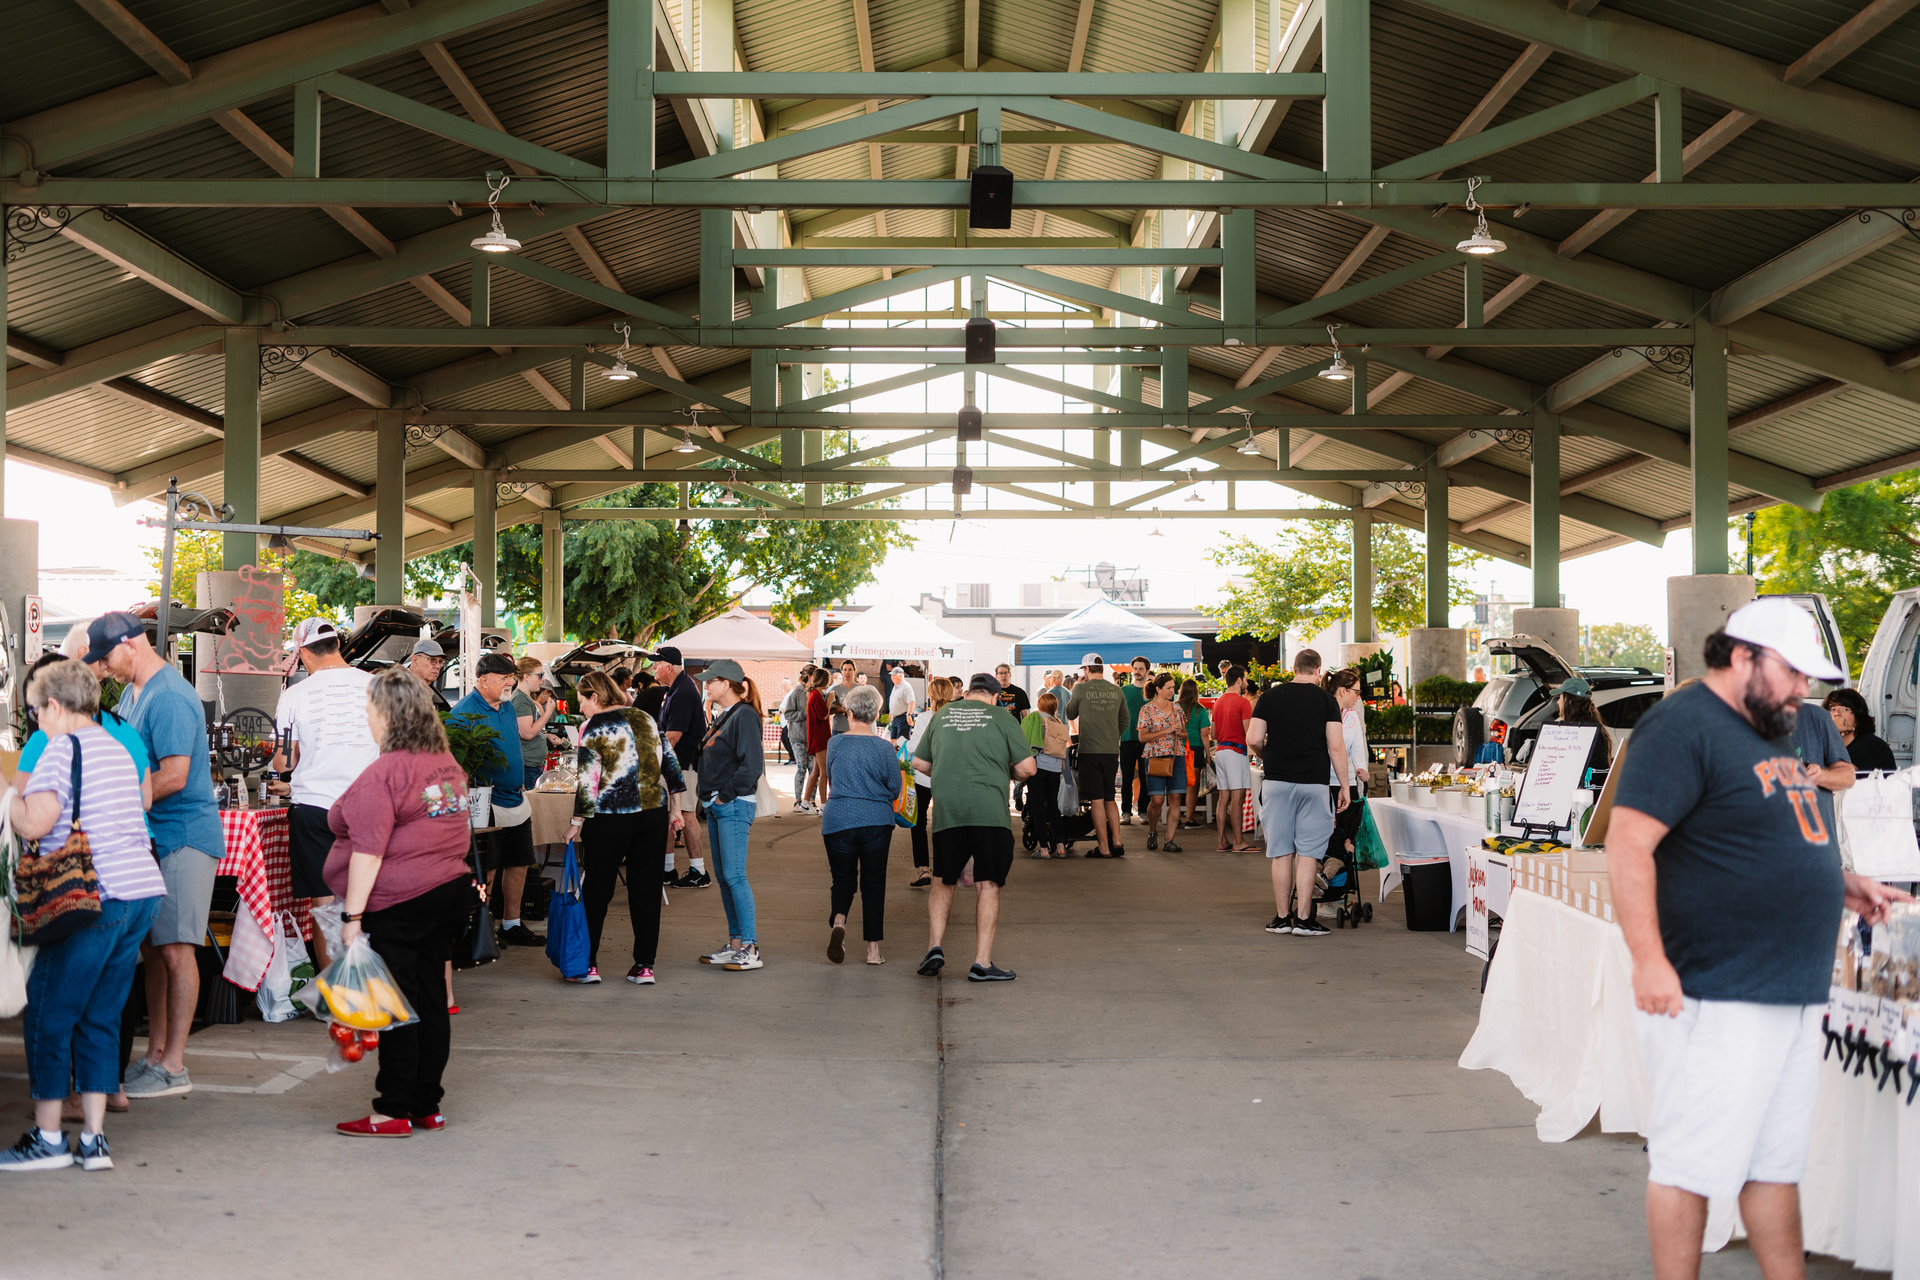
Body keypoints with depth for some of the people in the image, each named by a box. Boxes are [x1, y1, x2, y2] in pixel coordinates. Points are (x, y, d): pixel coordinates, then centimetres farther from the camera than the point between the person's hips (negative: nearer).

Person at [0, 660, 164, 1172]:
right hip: (145, 891, 8)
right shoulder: (119, 747, 17)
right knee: (100, 1017, 12)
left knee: (48, 1014, 3)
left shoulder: (62, 749, -7)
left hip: (94, 899, -8)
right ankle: (94, 1139, 11)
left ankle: (47, 1138, 8)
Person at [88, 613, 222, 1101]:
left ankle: (173, 1067, -1)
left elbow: (174, 776, -21)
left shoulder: (168, 697, -16)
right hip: (158, 838, 10)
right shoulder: (147, 693, 16)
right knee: (153, 947, 12)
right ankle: (155, 1055, 20)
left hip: (184, 837, -10)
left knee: (175, 949, -6)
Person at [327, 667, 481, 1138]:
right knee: (430, 1001, 12)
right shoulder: (447, 763, 10)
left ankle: (393, 1113, 3)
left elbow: (369, 851, -21)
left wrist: (352, 915, -21)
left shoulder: (382, 774, -15)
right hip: (450, 889, 8)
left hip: (397, 903, -8)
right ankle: (427, 1105, 18)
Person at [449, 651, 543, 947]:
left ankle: (512, 925, 26)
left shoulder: (507, 706, 10)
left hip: (516, 803, 8)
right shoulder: (464, 712, -16)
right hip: (487, 807, -8)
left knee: (519, 863, 14)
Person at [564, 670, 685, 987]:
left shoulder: (593, 728, -6)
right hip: (654, 814, 4)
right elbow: (669, 762, 10)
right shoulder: (646, 719, 9)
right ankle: (644, 966, 7)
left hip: (610, 818, -4)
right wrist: (675, 806, 15)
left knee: (598, 889, 6)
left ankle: (588, 965, 8)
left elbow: (588, 782, -11)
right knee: (645, 889, 7)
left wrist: (577, 822, -6)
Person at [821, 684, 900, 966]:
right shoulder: (885, 747, -5)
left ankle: (838, 921, -18)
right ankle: (873, 949, 7)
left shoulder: (835, 744, -1)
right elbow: (895, 789, 2)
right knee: (873, 883, 8)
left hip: (838, 821, 1)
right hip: (877, 822, -1)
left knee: (843, 879, 12)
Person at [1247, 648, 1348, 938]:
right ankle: (1304, 919, 0)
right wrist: (1344, 786, 3)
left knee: (1281, 852, 7)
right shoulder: (1326, 699, 0)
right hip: (1313, 782, -1)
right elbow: (1336, 747, -4)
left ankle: (1282, 917, 10)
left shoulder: (1270, 697, 4)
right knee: (1308, 852, 2)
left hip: (1277, 781, 2)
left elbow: (1253, 740, -2)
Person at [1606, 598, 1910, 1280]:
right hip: (1718, 1001, -9)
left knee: (1778, 1164, 16)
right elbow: (1628, 846, -21)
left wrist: (1839, 884, 15)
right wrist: (1649, 960, -28)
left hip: (1794, 996, 10)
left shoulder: (1771, 732, 18)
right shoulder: (1681, 726, -13)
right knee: (1694, 1165, -2)